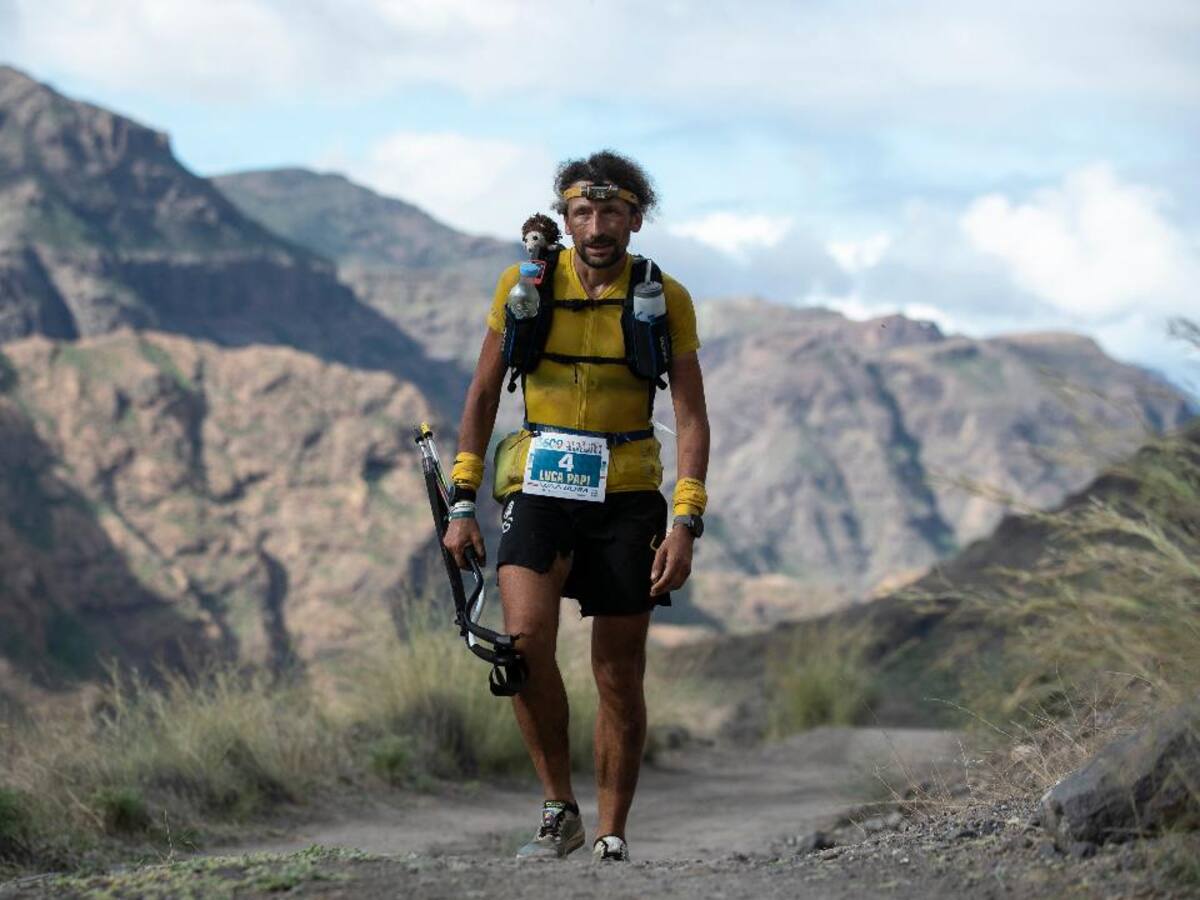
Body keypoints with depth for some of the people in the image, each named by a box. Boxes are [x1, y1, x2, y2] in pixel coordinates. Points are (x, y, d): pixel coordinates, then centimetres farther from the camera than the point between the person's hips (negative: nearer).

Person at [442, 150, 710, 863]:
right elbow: (484, 394, 6)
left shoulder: (665, 299, -3)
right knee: (526, 638, -23)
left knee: (620, 676, 3)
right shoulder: (526, 286, -1)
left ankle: (612, 840, 16)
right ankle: (560, 809, -8)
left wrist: (686, 524, -13)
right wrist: (463, 503, 1)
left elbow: (692, 417, -3)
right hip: (539, 489, 0)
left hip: (626, 495, 0)